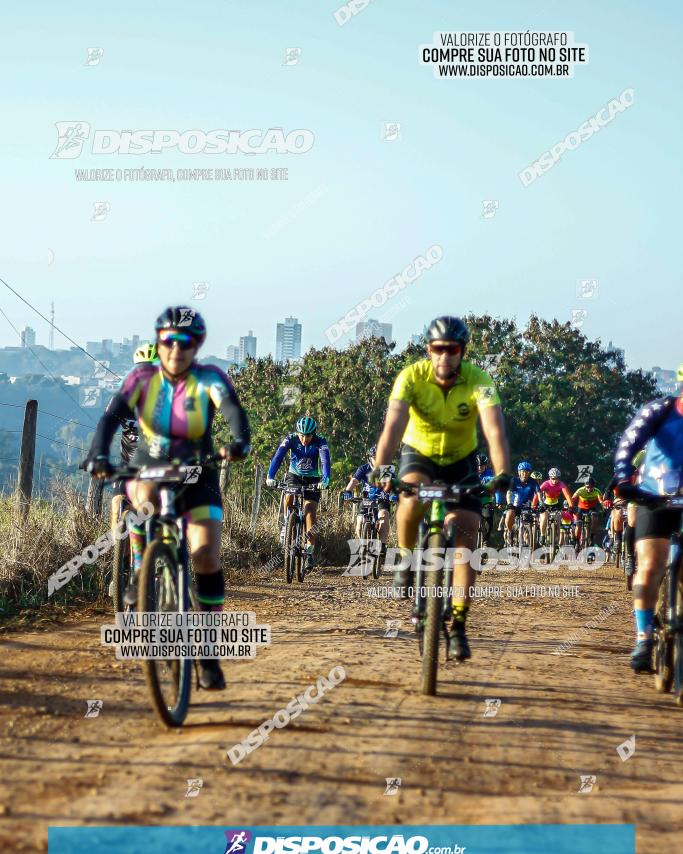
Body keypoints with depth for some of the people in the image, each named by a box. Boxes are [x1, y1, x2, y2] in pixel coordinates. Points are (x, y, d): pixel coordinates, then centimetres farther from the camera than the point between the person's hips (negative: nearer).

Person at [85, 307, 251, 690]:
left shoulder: (209, 378, -13)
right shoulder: (143, 377, -10)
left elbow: (233, 410, -31)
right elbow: (112, 416, -22)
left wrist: (241, 441, -53)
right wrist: (99, 456, -41)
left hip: (197, 475, 0)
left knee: (207, 559, -14)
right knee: (144, 496, -37)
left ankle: (209, 653, -1)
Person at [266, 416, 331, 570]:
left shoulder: (321, 442, -21)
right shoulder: (291, 439, -19)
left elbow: (325, 460, -34)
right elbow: (278, 456, -30)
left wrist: (325, 480, -52)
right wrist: (270, 476, -45)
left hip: (312, 479, -1)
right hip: (294, 475, 1)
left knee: (311, 511, -14)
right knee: (289, 497, -30)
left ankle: (310, 551, -10)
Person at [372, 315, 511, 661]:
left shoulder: (478, 381, -25)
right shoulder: (411, 376, -25)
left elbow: (494, 429, -38)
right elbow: (393, 425, -37)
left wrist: (502, 473, -55)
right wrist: (381, 467, -54)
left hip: (461, 461, 1)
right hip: (419, 454, -1)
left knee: (464, 542, -10)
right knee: (412, 498, -36)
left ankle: (458, 626, 0)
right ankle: (405, 558, -8)